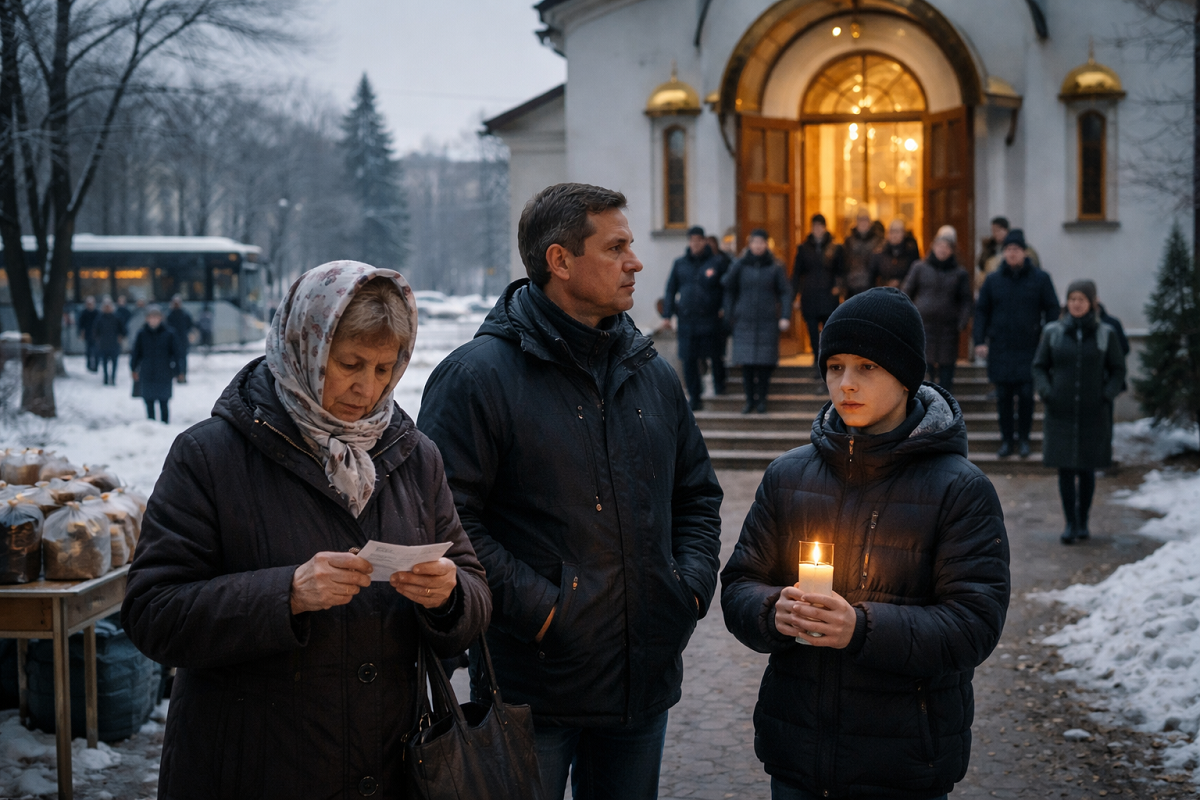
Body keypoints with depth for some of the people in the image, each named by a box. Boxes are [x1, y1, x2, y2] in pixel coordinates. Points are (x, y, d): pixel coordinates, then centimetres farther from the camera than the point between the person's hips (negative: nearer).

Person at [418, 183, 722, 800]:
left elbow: (697, 494, 20)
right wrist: (537, 607, -20)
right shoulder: (477, 375, -10)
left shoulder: (652, 374, 12)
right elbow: (449, 520, -16)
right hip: (532, 685, -6)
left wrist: (693, 583, 4)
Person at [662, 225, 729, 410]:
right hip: (686, 320, 2)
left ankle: (719, 384, 33)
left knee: (715, 356, 6)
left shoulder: (718, 262, 2)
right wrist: (667, 314, 6)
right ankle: (694, 397, 7)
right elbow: (671, 289, 13)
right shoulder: (680, 263, 9)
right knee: (688, 360, -1)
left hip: (711, 319, -2)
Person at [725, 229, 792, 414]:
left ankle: (762, 399, 9)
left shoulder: (774, 267, 4)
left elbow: (785, 292, 4)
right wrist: (729, 314, 3)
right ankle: (750, 399, 8)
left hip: (768, 322, 0)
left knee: (765, 362, -2)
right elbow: (729, 289, 10)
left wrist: (785, 316, -6)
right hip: (744, 321, 1)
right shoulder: (740, 266, 5)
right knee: (747, 363, -2)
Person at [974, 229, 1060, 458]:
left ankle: (1023, 439, 12)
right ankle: (1006, 439, 13)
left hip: (1029, 348, -2)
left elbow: (1052, 310, 5)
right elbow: (981, 311, 10)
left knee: (1026, 395, -1)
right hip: (1000, 350, 2)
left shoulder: (1040, 279, 2)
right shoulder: (993, 280, 7)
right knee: (1003, 397, 4)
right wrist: (980, 341, 1)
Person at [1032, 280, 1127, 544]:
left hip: (1093, 413, 0)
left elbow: (1118, 369, 7)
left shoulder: (1106, 334, 2)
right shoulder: (1053, 332, 2)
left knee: (1087, 469, 8)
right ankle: (1070, 523, 8)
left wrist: (1108, 394, -8)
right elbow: (1040, 366, 7)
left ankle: (1083, 521, 22)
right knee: (1065, 469, -1)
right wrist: (1045, 392, -9)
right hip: (1061, 413, 0)